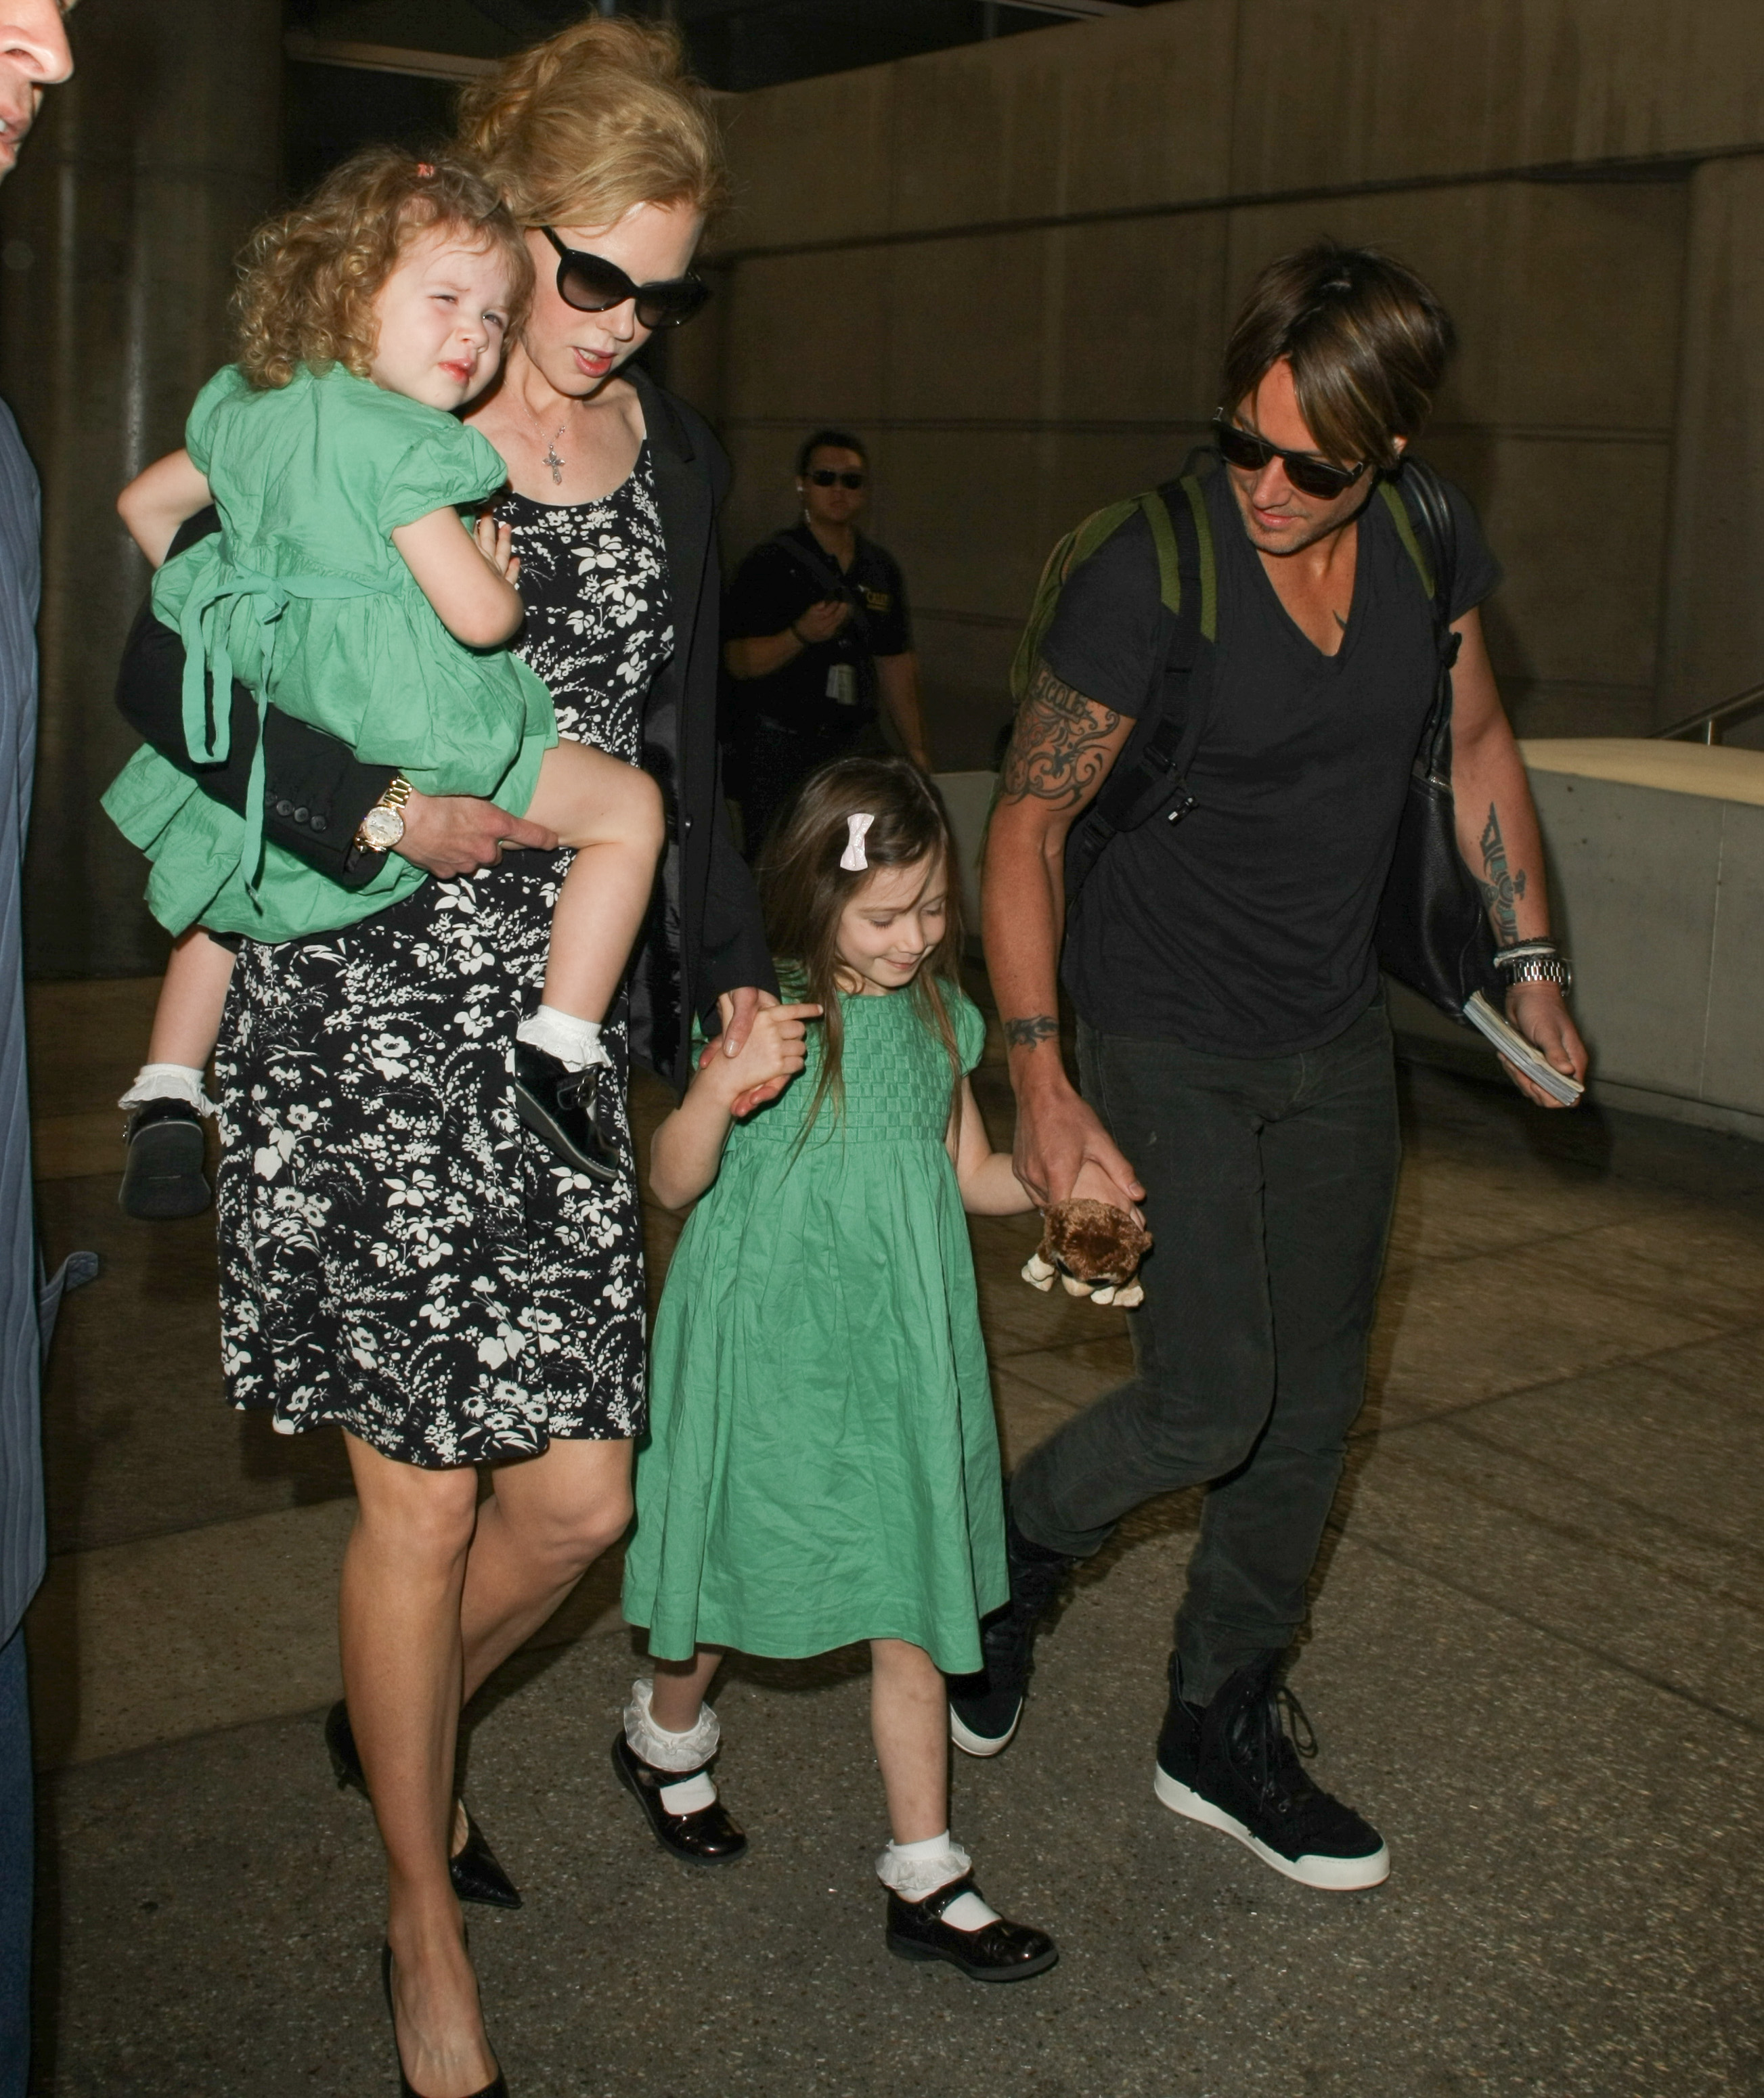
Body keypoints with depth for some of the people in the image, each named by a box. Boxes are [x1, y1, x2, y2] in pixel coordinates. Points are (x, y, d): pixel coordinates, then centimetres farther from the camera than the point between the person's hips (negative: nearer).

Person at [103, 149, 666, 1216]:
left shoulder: (246, 408, 7)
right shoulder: (401, 445, -20)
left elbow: (146, 503, 22)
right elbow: (479, 616, -24)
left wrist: (237, 602, 33)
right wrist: (505, 576, -1)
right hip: (407, 746, -8)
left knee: (226, 869, 36)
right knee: (630, 805, 7)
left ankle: (166, 1100, 34)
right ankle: (557, 1055, 1)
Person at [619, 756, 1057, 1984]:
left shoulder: (939, 1015, 4)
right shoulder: (766, 1016, -13)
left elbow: (971, 1176, 13)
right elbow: (676, 1186, -16)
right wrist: (720, 1089, -34)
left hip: (895, 1350, 4)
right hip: (770, 1346, -4)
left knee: (911, 1606, 5)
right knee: (741, 1559, 14)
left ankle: (925, 1878, 15)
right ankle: (666, 1737, 46)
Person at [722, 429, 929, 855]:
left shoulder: (882, 568, 14)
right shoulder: (771, 563, -3)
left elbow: (896, 663, 19)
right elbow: (739, 662, -9)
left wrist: (916, 748, 15)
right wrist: (801, 635, -25)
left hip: (856, 740, 5)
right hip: (779, 744, -4)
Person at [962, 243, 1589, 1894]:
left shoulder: (1431, 547, -5)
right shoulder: (1146, 574, -20)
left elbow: (1478, 746, 13)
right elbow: (1025, 826, -14)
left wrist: (1530, 965, 11)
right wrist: (1040, 1089, -19)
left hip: (1335, 1041, 6)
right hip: (1161, 1043, -6)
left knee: (1314, 1399, 11)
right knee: (1211, 1402, -11)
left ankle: (1222, 1734, 28)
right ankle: (1013, 1548, 22)